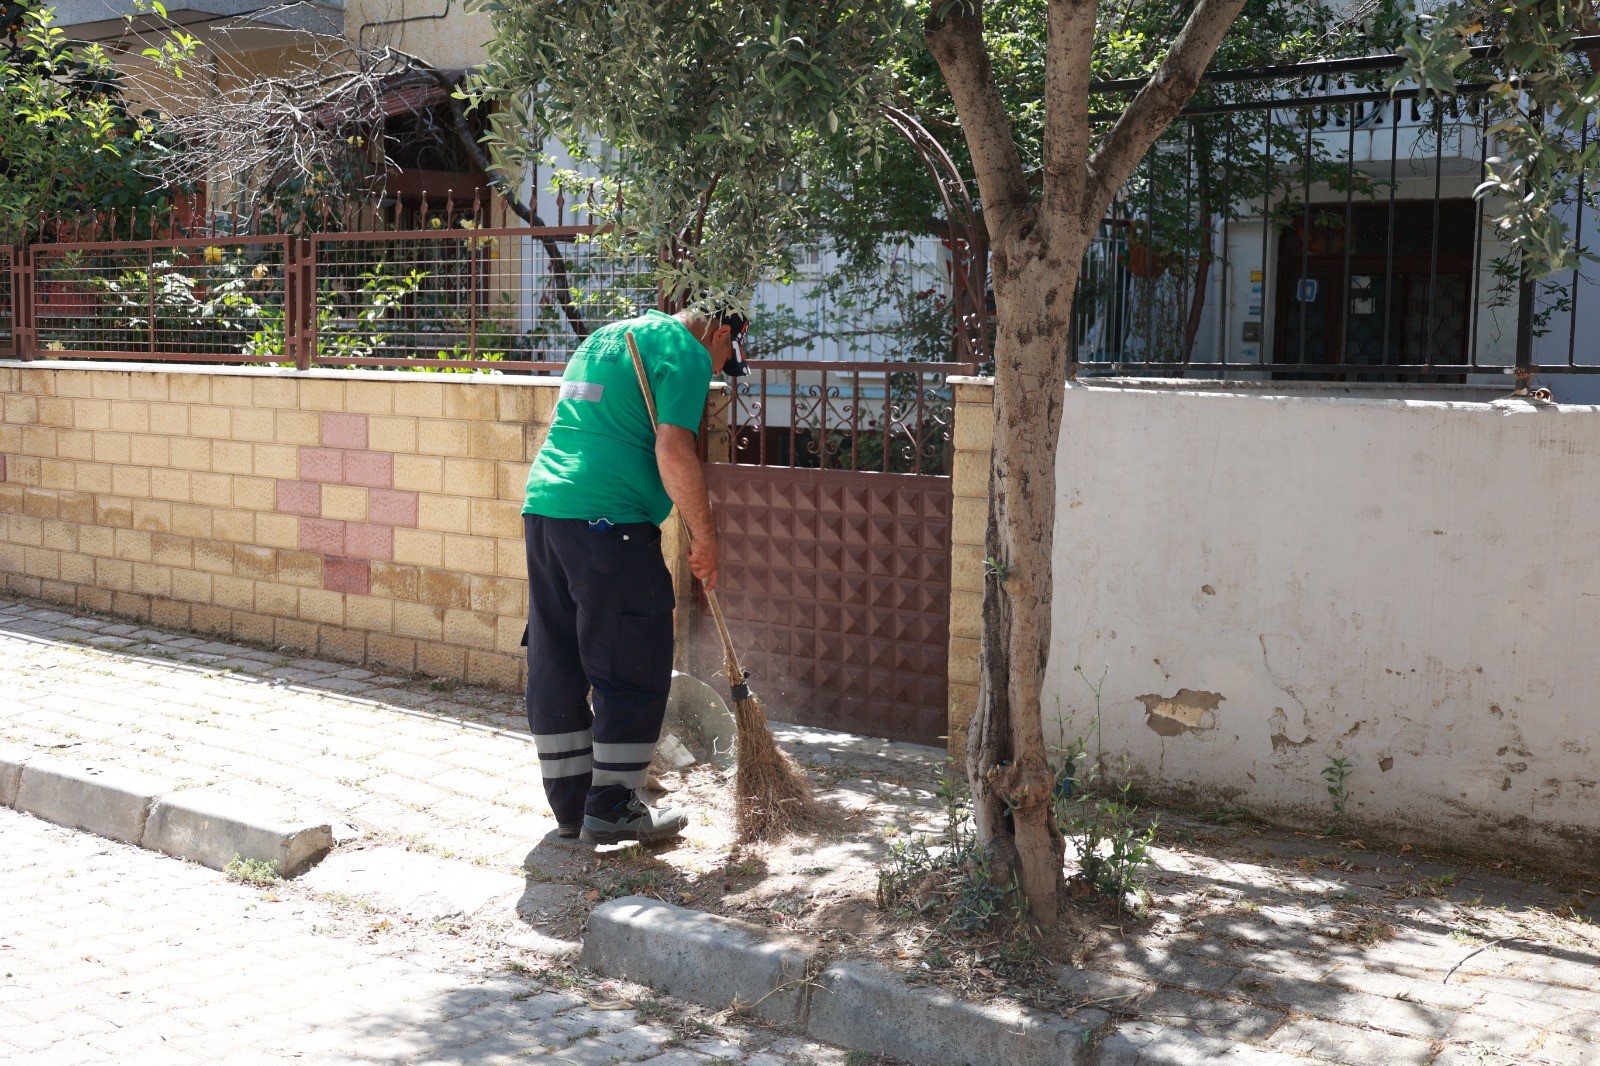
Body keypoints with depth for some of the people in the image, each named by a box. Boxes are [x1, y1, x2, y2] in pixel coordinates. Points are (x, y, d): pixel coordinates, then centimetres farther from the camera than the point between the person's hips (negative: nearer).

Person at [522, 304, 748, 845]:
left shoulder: (604, 336, 25)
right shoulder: (686, 350, -2)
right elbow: (673, 452, -15)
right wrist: (704, 535, -7)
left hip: (543, 506, 9)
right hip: (609, 520, -9)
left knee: (556, 667, 12)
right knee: (633, 672, 1)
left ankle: (570, 804, 21)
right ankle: (611, 807, 7)